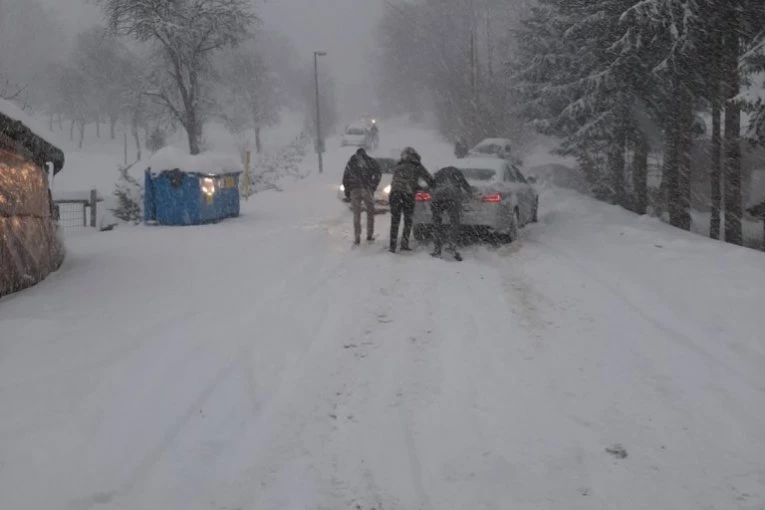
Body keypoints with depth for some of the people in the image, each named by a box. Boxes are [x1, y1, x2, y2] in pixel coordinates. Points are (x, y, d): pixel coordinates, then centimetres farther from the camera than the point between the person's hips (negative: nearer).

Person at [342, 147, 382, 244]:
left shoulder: (350, 163, 17)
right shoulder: (370, 161, 9)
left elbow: (345, 178, 15)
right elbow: (378, 171, -2)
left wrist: (347, 190, 17)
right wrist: (374, 185, 1)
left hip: (355, 190, 2)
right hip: (367, 189, -1)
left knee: (356, 214, 6)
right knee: (370, 212, 14)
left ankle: (357, 237, -1)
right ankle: (370, 235, 11)